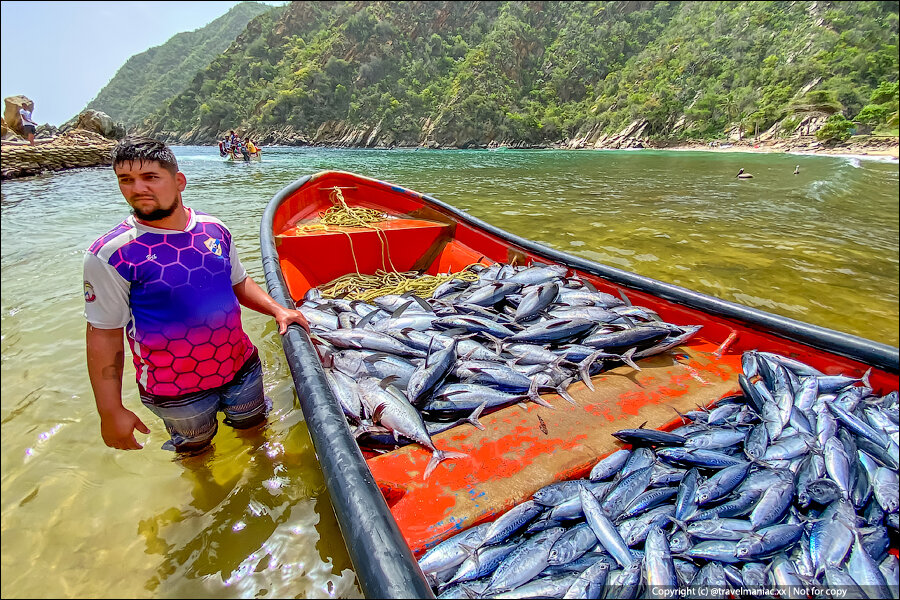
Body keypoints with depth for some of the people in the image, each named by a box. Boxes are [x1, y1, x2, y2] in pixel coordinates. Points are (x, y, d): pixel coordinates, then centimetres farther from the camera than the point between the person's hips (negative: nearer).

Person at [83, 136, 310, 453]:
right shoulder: (109, 255, -16)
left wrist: (276, 309, -4)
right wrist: (111, 411, -11)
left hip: (242, 367, 4)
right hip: (175, 390, -3)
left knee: (254, 427, 25)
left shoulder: (215, 229, -4)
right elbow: (104, 335, -12)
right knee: (197, 450, 21)